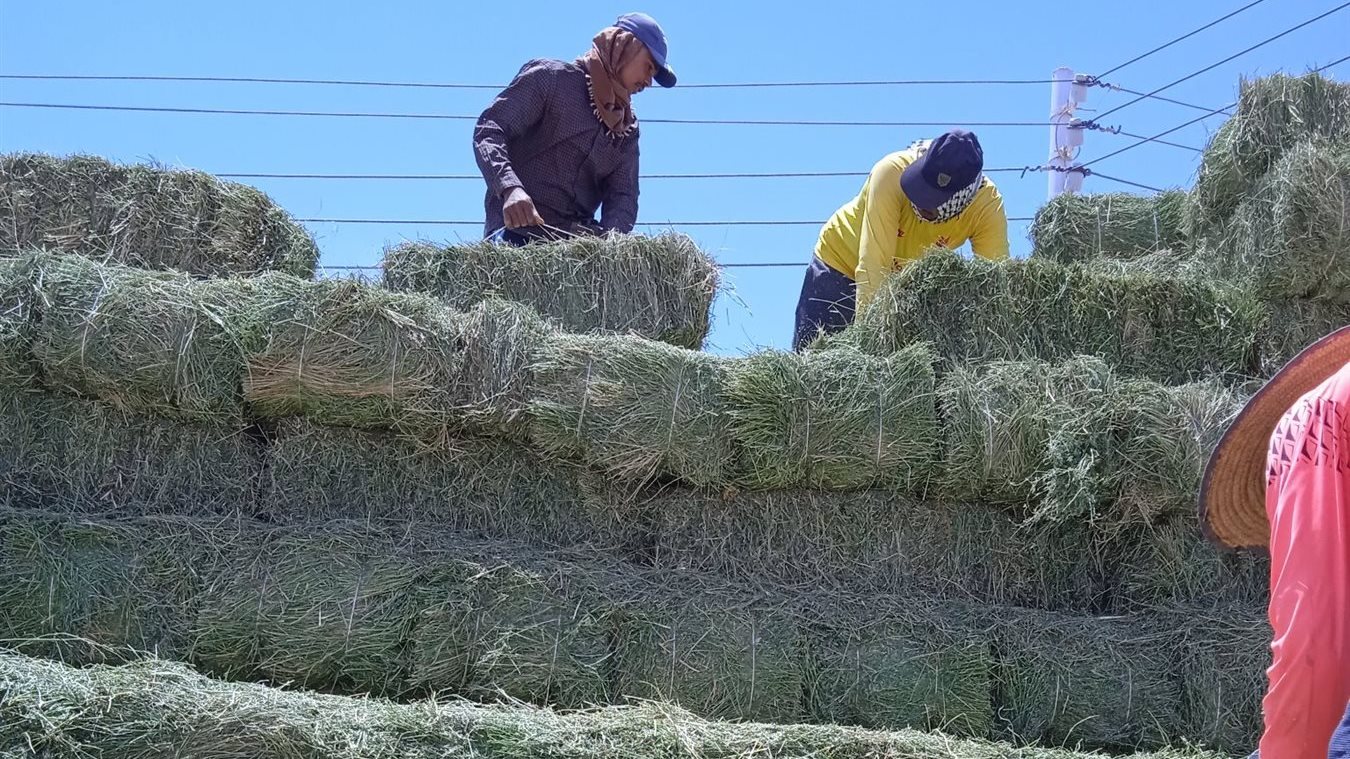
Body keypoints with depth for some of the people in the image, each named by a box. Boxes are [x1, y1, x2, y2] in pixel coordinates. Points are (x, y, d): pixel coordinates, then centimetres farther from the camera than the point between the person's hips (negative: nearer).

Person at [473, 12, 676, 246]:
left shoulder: (627, 128, 23)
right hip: (519, 229, -6)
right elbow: (489, 130, -7)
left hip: (578, 240, 6)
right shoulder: (550, 77, 4)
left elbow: (623, 194, 11)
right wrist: (510, 188, -27)